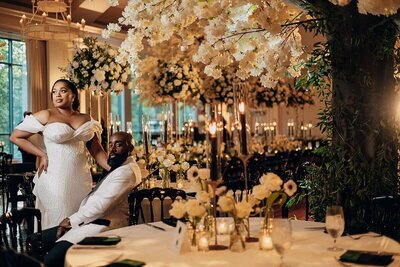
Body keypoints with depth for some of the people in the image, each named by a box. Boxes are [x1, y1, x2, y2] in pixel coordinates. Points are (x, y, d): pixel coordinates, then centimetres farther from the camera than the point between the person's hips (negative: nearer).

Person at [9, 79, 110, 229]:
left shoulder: (87, 120, 9)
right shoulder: (46, 116, -3)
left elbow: (97, 151, 10)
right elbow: (15, 137, 0)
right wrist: (42, 155, -6)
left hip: (81, 179, 4)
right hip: (55, 179, -4)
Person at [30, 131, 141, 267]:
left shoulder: (127, 171, -12)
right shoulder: (116, 168, 22)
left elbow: (102, 204, -19)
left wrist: (71, 220, -7)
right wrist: (71, 220, 3)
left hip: (102, 226, -11)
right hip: (90, 221, 11)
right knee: (35, 240, 8)